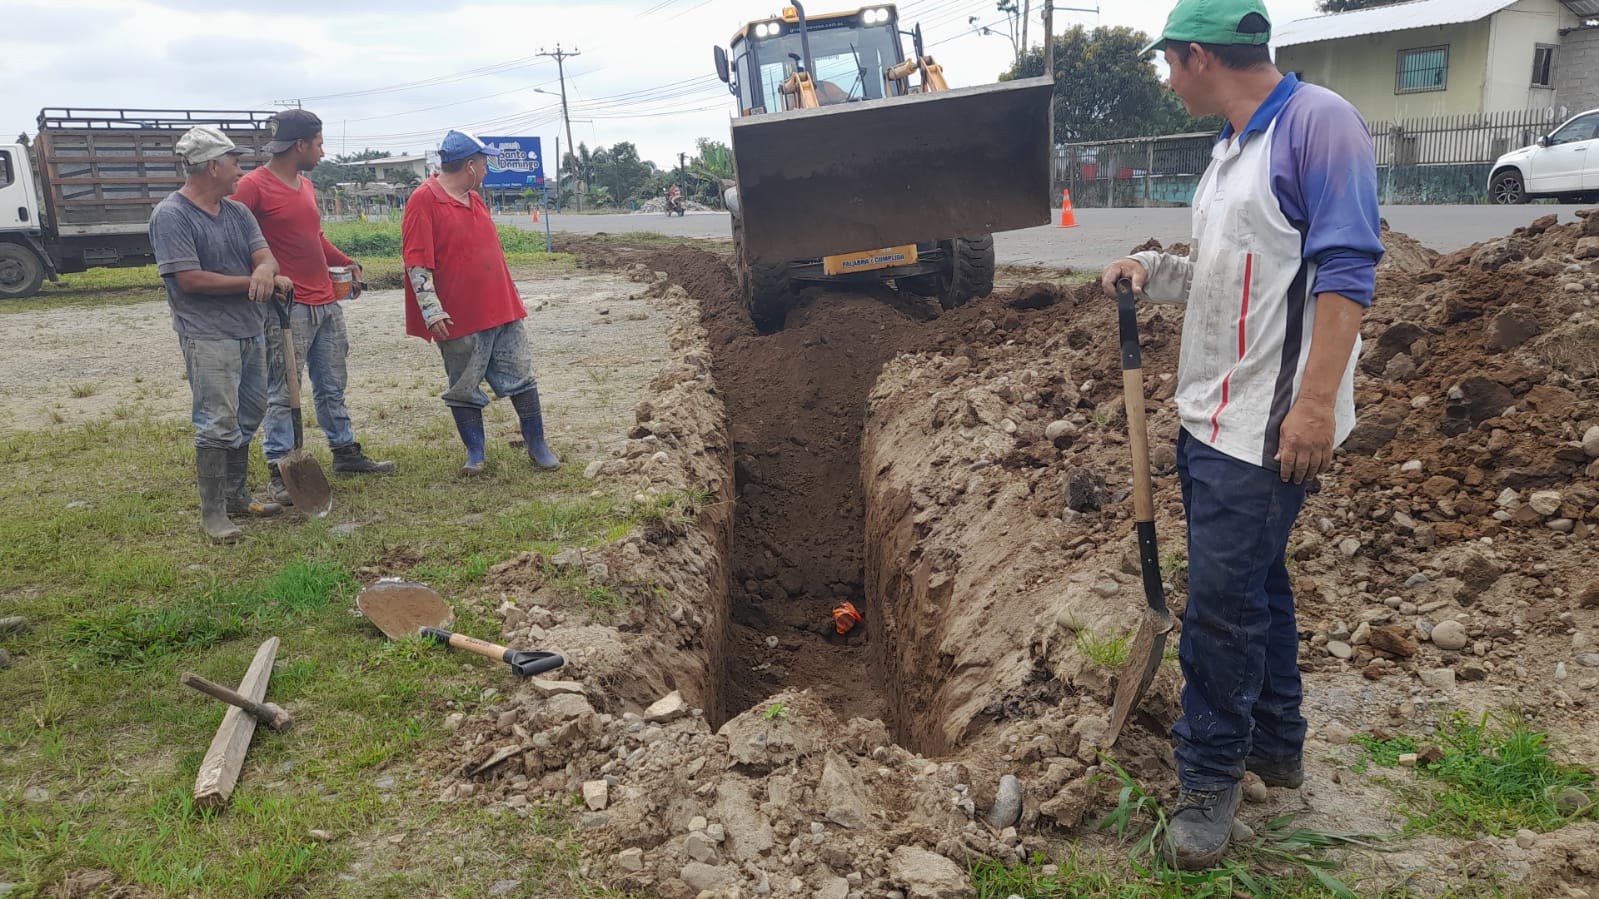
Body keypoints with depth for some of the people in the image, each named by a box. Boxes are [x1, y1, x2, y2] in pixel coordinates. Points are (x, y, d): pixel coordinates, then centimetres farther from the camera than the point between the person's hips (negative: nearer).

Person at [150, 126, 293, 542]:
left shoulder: (238, 211, 11)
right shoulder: (171, 216, -11)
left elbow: (265, 255, 0)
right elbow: (190, 279, -18)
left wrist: (266, 270, -26)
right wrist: (252, 281, -11)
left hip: (251, 331, 8)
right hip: (208, 336, -8)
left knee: (247, 417, 15)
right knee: (217, 424, -7)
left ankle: (236, 495, 29)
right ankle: (212, 512, 1)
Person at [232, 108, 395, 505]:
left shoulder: (305, 185, 15)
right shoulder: (253, 186, -12)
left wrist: (346, 263, 17)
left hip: (327, 303, 9)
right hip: (287, 308, -8)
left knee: (333, 386, 17)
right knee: (282, 392, -3)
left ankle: (345, 452, 29)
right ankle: (278, 472, 4)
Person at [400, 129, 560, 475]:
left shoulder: (474, 199, 14)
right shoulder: (424, 200, -10)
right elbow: (416, 261, -15)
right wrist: (431, 309, -21)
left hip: (503, 310, 7)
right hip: (460, 317, -7)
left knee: (522, 379, 7)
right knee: (464, 390, 5)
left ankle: (537, 446, 15)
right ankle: (474, 453, 18)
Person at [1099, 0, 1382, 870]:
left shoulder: (1317, 121, -13)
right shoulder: (1232, 147, 15)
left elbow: (1345, 270, -19)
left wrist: (1315, 403, -24)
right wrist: (1151, 270, 6)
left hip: (1266, 425, -9)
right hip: (1212, 413, 9)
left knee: (1223, 601, -3)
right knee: (1252, 582, 19)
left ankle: (1210, 776, 13)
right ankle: (1274, 742, 35)